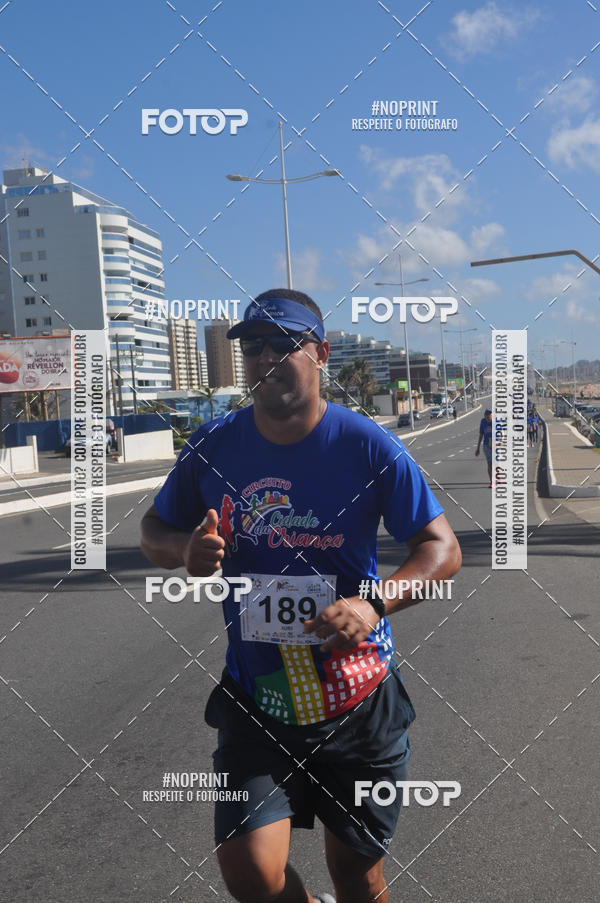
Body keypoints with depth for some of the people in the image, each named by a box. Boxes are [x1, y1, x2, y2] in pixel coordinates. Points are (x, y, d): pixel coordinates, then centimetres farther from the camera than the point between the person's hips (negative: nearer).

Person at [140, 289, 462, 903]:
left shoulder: (371, 448, -10)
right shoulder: (213, 447, -4)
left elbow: (442, 550, -7)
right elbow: (154, 531, 9)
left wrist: (374, 605, -25)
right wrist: (186, 549, -15)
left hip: (358, 701, -1)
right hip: (254, 697, 1)